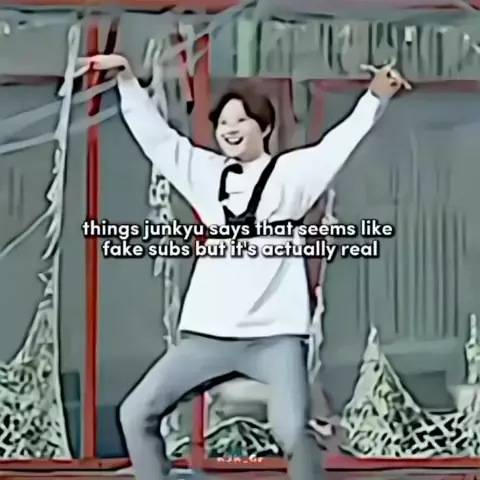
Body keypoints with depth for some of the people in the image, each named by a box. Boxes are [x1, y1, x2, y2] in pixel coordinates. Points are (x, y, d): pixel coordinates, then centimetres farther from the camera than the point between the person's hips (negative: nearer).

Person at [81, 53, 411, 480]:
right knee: (137, 412, 3)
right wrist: (127, 78, 7)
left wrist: (376, 96, -25)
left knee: (292, 431, -21)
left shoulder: (291, 172, 3)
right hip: (209, 333, 5)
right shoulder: (207, 174, 13)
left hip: (274, 334, -5)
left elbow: (341, 141, -10)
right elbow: (155, 135, 13)